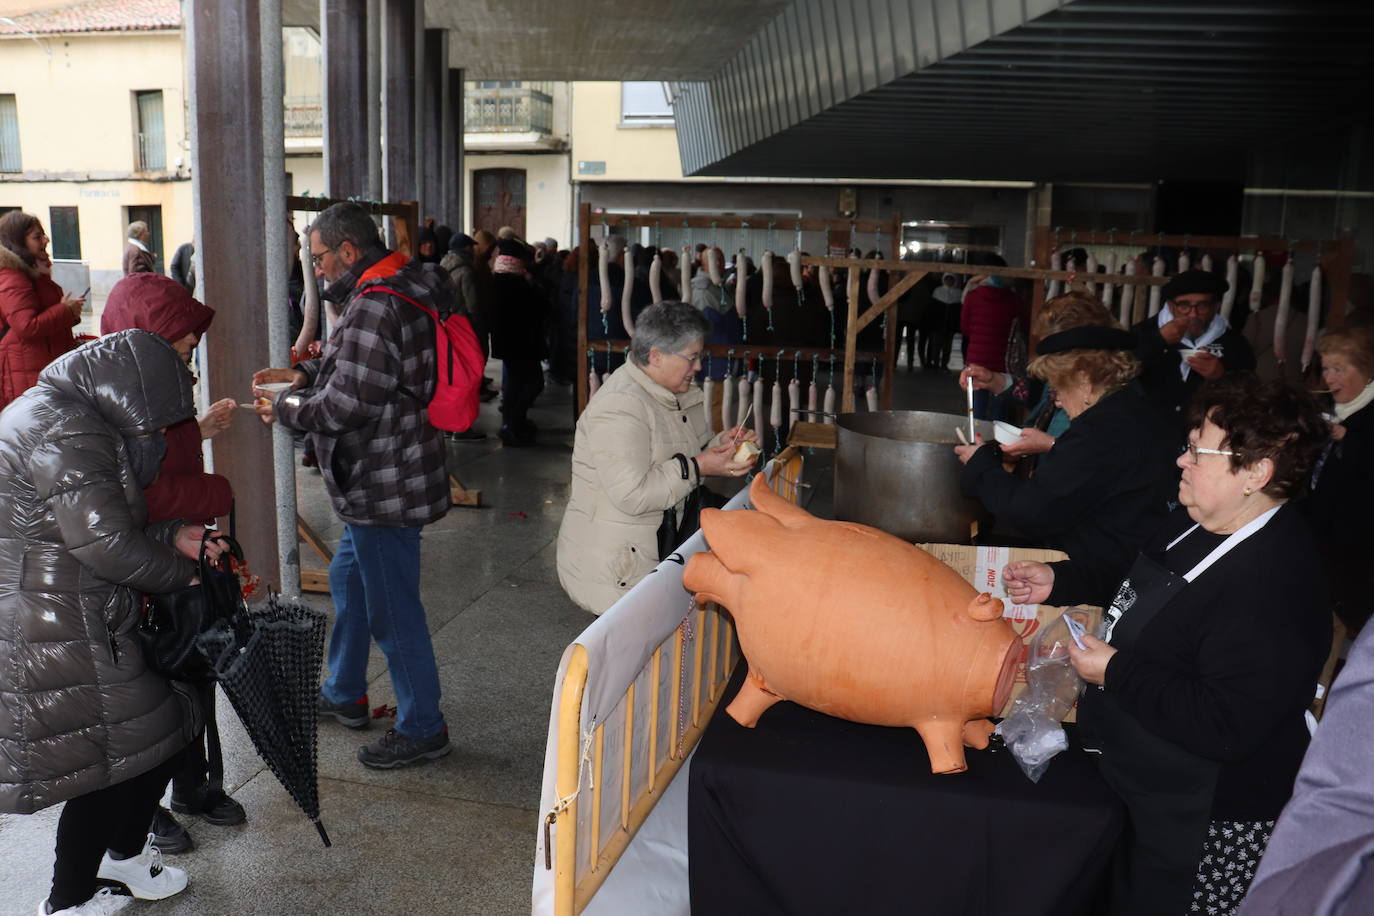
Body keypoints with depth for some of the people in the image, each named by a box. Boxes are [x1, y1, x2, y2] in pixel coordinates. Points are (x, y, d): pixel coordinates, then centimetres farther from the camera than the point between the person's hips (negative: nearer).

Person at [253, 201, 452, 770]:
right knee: (348, 579, 25)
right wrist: (302, 375, 13)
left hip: (384, 483, -11)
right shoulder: (401, 292, 12)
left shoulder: (374, 306, -22)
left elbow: (346, 404, -25)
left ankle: (422, 728, 16)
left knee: (392, 608, 1)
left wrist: (286, 410, -8)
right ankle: (344, 696, 42)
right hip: (380, 479, 11)